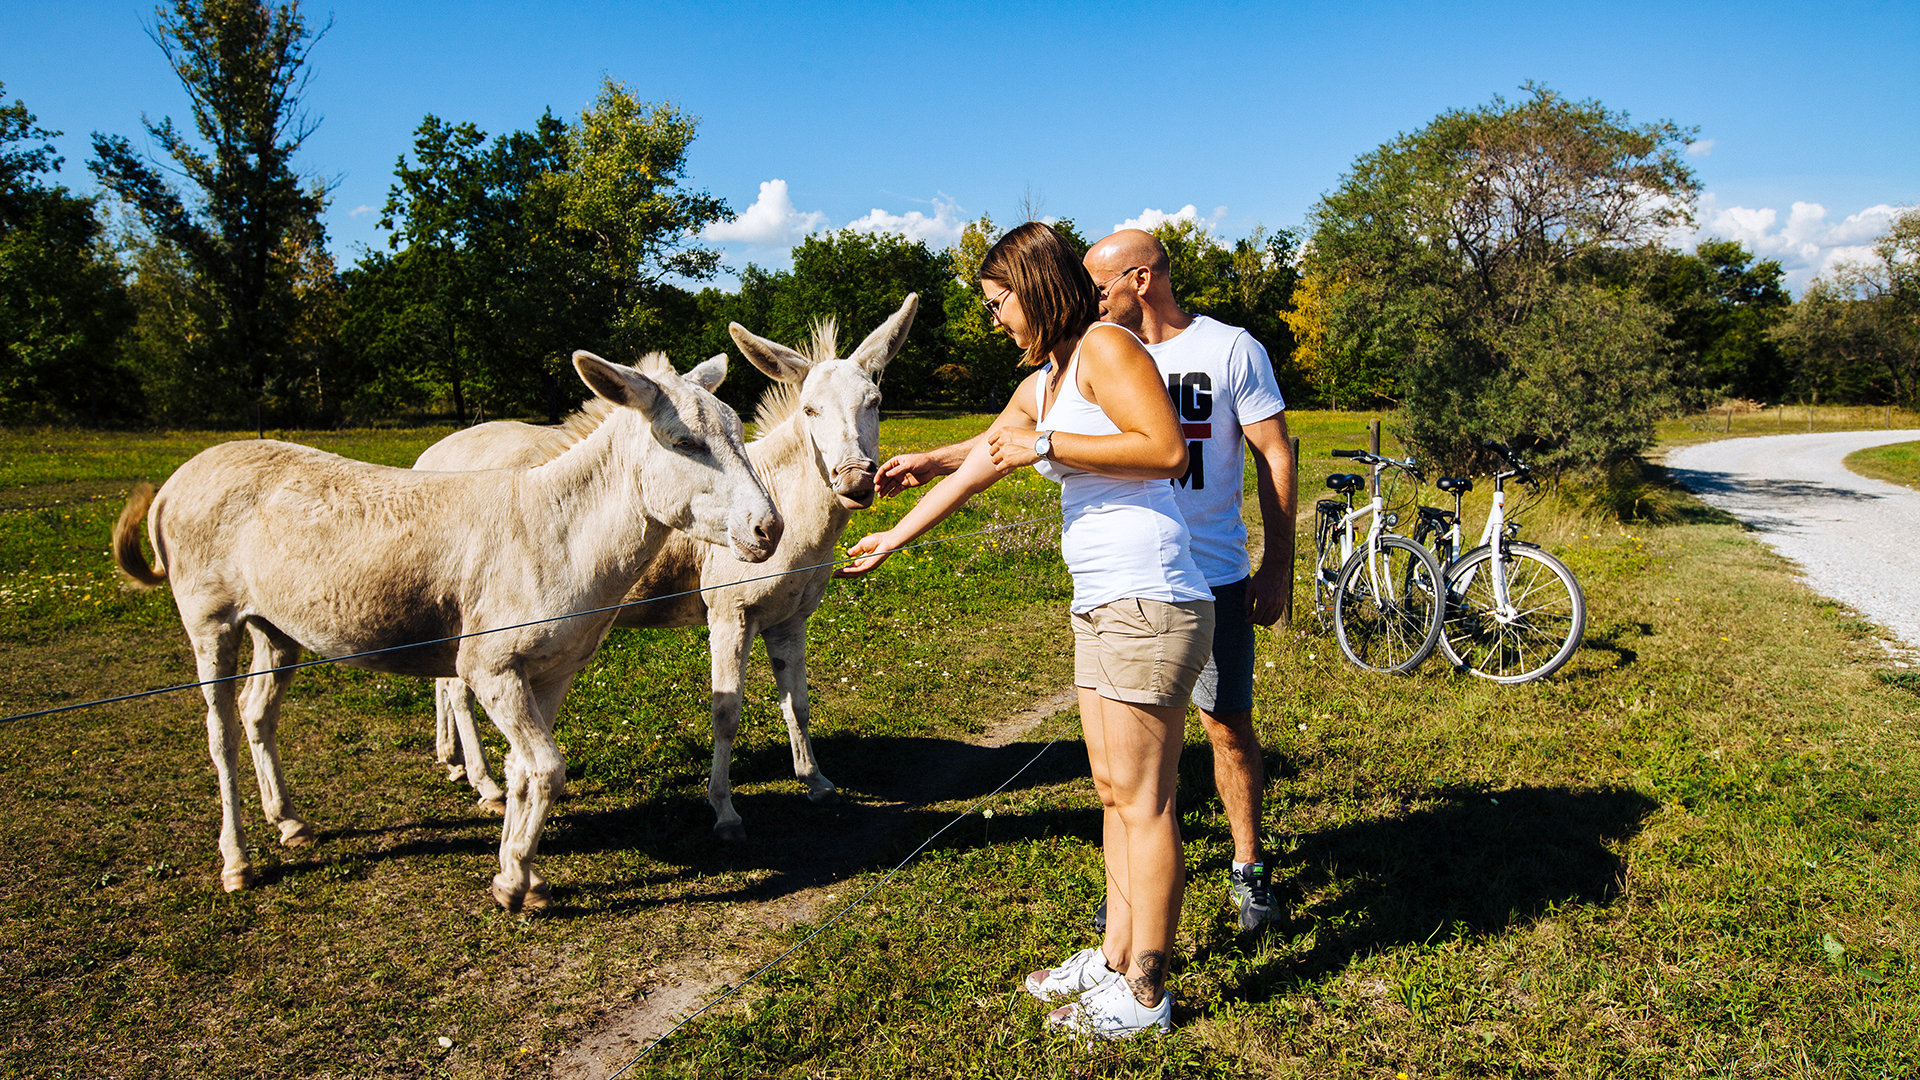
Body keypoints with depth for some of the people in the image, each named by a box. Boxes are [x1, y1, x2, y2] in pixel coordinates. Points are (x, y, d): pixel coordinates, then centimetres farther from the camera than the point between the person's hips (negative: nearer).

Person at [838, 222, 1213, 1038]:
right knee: (1113, 791, 14)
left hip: (1149, 604, -9)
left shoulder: (1106, 347, -8)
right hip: (1098, 606, 10)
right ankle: (1115, 956, 26)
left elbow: (1167, 449, -20)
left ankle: (1144, 993, 9)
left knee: (1142, 799, -3)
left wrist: (1047, 443, -16)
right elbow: (976, 467, 27)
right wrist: (896, 536, 35)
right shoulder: (1039, 386, 19)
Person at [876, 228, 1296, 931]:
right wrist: (930, 462, 5)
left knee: (1228, 722, 4)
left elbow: (1275, 458, -3)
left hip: (1213, 578, -3)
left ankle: (1248, 868, 23)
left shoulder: (1231, 350, -4)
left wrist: (1278, 566, -6)